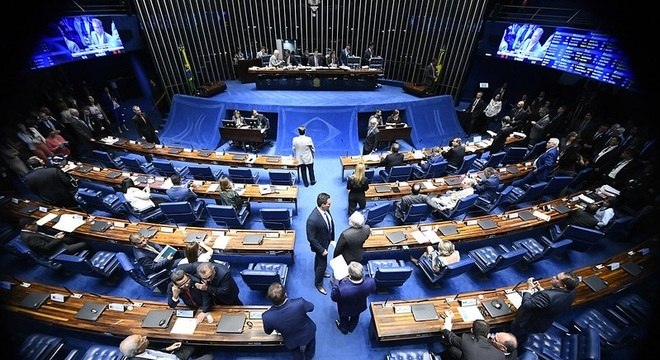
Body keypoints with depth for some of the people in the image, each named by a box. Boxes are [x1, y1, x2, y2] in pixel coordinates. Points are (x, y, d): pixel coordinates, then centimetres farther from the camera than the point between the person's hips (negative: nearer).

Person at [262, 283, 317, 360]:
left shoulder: (266, 316, -36)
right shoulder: (299, 302, -41)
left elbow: (268, 332, -10)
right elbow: (311, 307, -16)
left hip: (292, 342, 0)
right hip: (308, 333, 0)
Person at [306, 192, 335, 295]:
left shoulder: (326, 210, -18)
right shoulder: (313, 219, -40)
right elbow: (311, 238, -28)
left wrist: (332, 238, 9)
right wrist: (322, 250, -20)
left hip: (326, 240, 7)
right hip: (320, 244, -7)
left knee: (319, 259, 32)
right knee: (322, 263, 13)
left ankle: (319, 272, 60)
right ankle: (318, 283, 40)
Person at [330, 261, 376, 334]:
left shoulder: (341, 288, -48)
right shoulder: (371, 282, -39)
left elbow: (333, 298, -23)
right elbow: (373, 290, -12)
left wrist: (336, 280, -16)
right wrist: (362, 277, -6)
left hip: (345, 310, -3)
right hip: (360, 308, 3)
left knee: (344, 318, 34)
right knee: (355, 317, 37)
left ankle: (344, 329, 63)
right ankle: (352, 328, 66)